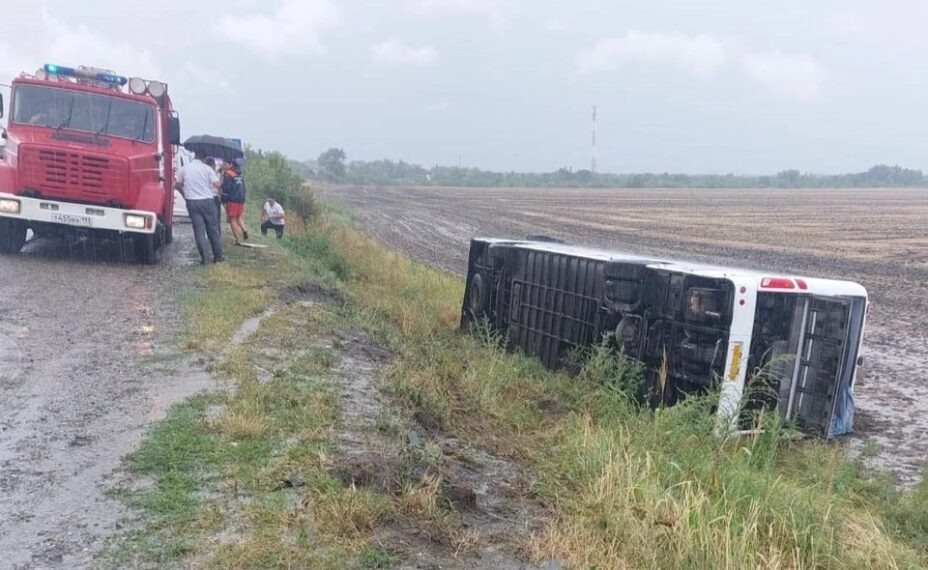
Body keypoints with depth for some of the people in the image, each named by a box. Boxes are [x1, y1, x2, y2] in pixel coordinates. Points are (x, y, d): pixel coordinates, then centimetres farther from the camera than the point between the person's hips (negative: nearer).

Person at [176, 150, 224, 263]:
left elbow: (178, 185, 10)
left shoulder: (185, 168, 3)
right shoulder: (207, 169, -4)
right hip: (207, 201, -2)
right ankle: (217, 256, 10)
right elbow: (217, 185, -10)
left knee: (199, 230, 4)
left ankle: (203, 257, -2)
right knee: (213, 229, 7)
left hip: (192, 202, 2)